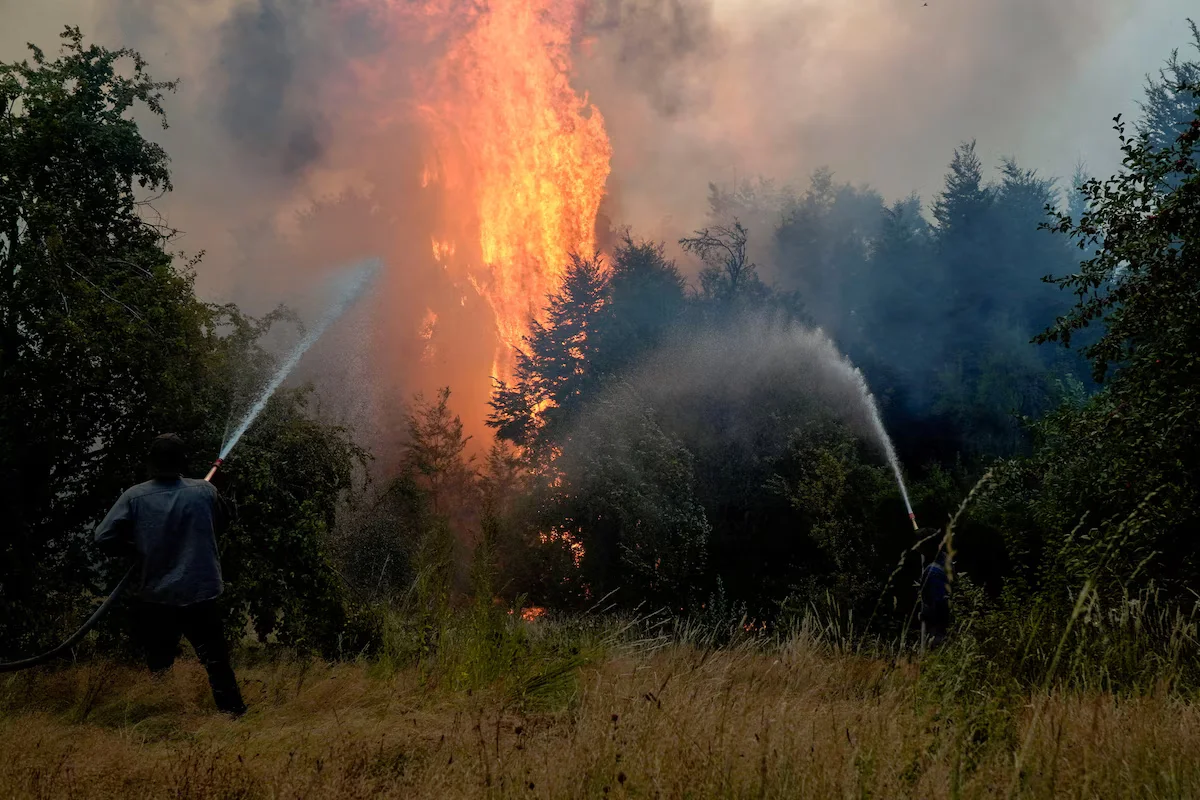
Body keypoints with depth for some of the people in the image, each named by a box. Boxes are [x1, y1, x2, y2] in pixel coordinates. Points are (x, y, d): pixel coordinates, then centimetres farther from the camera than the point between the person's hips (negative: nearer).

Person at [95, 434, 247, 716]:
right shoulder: (205, 492, -6)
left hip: (154, 599, 1)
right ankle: (233, 712, 9)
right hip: (200, 595, -1)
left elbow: (104, 537, -11)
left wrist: (136, 549, 5)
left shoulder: (135, 497, -8)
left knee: (156, 666, 15)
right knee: (216, 662, 8)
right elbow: (220, 521, 14)